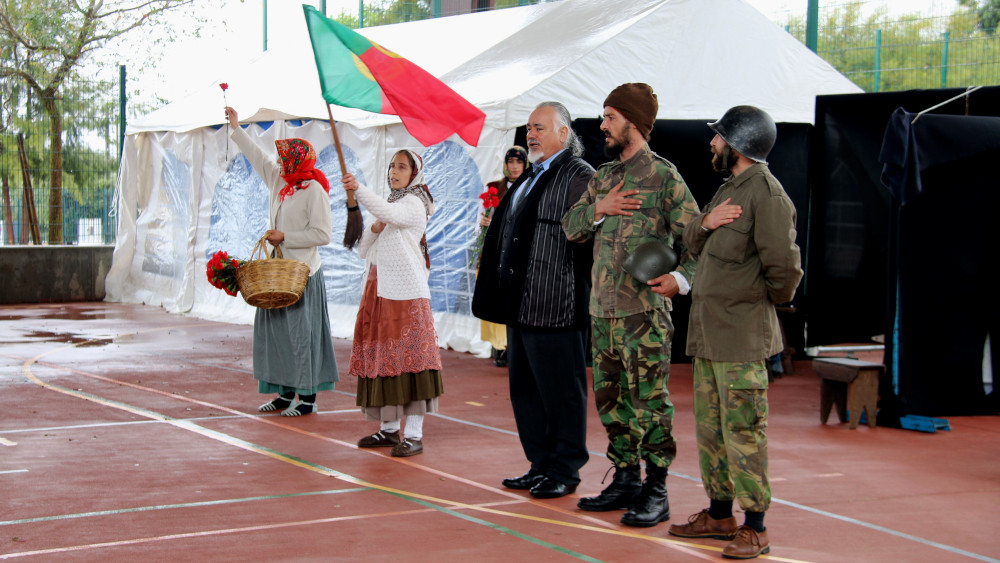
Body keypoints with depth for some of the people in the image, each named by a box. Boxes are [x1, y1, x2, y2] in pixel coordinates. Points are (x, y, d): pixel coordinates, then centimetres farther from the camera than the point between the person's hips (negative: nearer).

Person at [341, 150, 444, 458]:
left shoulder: (414, 204, -2)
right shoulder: (387, 204, 22)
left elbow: (390, 213, -26)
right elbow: (363, 249, 18)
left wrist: (358, 189, -39)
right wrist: (375, 229, -3)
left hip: (405, 292, -8)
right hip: (379, 290, 8)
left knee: (408, 355, -10)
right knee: (381, 358, 7)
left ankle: (414, 434, -11)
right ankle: (389, 429, 15)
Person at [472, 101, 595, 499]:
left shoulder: (580, 176, -7)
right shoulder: (529, 179, 20)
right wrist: (499, 294, 19)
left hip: (555, 307, -10)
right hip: (521, 304, 10)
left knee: (560, 390, -2)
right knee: (525, 389, 13)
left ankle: (564, 471, 8)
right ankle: (540, 465, 23)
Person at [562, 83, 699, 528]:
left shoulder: (663, 175, -5)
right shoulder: (604, 176, 16)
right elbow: (570, 227, 15)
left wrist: (681, 278, -22)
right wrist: (599, 208, -4)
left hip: (644, 311, -8)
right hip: (602, 310, 8)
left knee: (648, 402, -5)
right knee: (611, 400, 12)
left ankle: (656, 492, 2)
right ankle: (625, 479, 23)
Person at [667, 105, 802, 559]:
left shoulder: (766, 193, -15)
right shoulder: (729, 188, 16)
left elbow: (784, 268, -19)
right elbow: (692, 244, 16)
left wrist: (771, 299, -1)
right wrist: (705, 222, -5)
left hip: (741, 336, -10)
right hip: (707, 331, 10)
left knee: (742, 430, -6)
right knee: (710, 427, 15)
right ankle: (720, 513, 25)